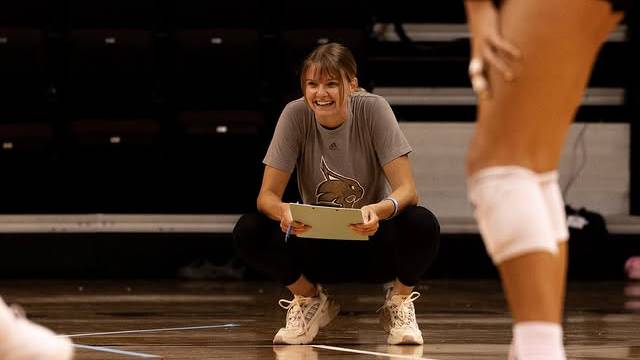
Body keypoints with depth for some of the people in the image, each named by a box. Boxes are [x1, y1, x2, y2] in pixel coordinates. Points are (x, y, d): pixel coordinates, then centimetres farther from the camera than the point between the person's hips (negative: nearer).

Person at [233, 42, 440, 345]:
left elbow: (407, 189, -21)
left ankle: (399, 301, -1)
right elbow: (267, 194, -14)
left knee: (422, 224, -33)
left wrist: (380, 209, -45)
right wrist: (283, 211, -40)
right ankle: (309, 299, 3)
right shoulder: (296, 114, -13)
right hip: (317, 242, 1)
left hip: (371, 237, -1)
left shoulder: (373, 110, -16)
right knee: (248, 232, -25)